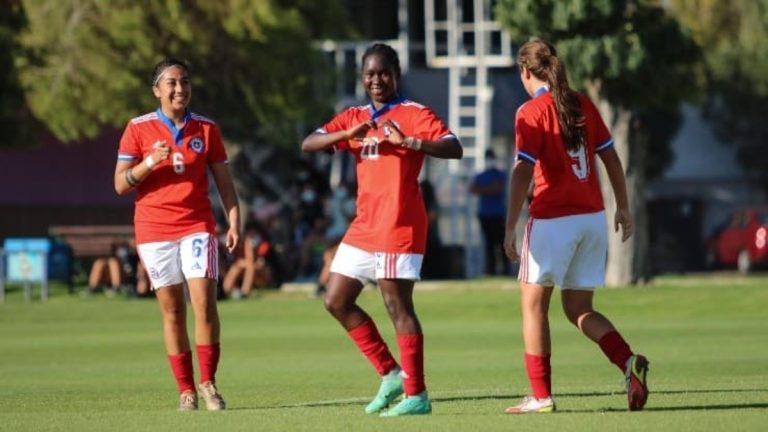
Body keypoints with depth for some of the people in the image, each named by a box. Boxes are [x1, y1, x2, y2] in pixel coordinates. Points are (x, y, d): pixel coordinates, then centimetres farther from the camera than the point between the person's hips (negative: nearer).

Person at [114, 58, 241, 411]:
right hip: (155, 231, 0)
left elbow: (224, 181, 10)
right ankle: (185, 389, 8)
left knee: (205, 303, -12)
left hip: (197, 226, 0)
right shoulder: (139, 129, 2)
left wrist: (234, 222, -1)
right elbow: (120, 184, 1)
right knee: (172, 311, 2)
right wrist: (150, 162, -15)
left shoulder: (206, 129, 6)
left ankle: (208, 382, -2)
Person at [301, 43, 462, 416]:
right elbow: (307, 145, 4)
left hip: (398, 227, -8)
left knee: (398, 306, -8)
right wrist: (349, 134, -14)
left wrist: (408, 142, -34)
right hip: (363, 227, 8)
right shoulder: (354, 118, 14)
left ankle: (416, 395, -4)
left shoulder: (413, 115, -5)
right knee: (337, 302, 9)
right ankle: (391, 375, 17)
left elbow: (454, 148, -18)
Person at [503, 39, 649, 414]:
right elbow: (611, 158, 12)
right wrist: (623, 208, 22)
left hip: (552, 220, -6)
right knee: (578, 309, 14)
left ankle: (541, 396, 3)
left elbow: (523, 172, -15)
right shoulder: (582, 105, 9)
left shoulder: (532, 112, -8)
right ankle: (629, 362, -10)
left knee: (533, 304, 7)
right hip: (592, 218, 6)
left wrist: (510, 229, -15)